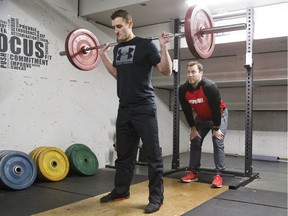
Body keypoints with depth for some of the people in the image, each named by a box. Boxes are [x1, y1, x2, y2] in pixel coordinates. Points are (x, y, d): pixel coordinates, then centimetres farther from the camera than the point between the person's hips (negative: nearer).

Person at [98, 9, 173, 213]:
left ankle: (156, 197, 10)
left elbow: (167, 71, -10)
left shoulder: (145, 44, -7)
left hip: (144, 108, -7)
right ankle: (121, 190, 32)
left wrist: (163, 47, -21)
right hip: (124, 109, 8)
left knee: (152, 154, 0)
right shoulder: (118, 49, 13)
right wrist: (103, 56, 23)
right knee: (124, 153, 17)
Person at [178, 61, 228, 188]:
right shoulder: (183, 90, -19)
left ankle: (218, 175, -11)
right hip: (201, 117, 5)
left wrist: (216, 129, -21)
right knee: (195, 142, 2)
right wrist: (193, 128, -5)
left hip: (219, 115, -5)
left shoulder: (209, 87, -34)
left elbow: (216, 109, -27)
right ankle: (193, 173, 9)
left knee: (218, 143, -14)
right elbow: (187, 111, -9)